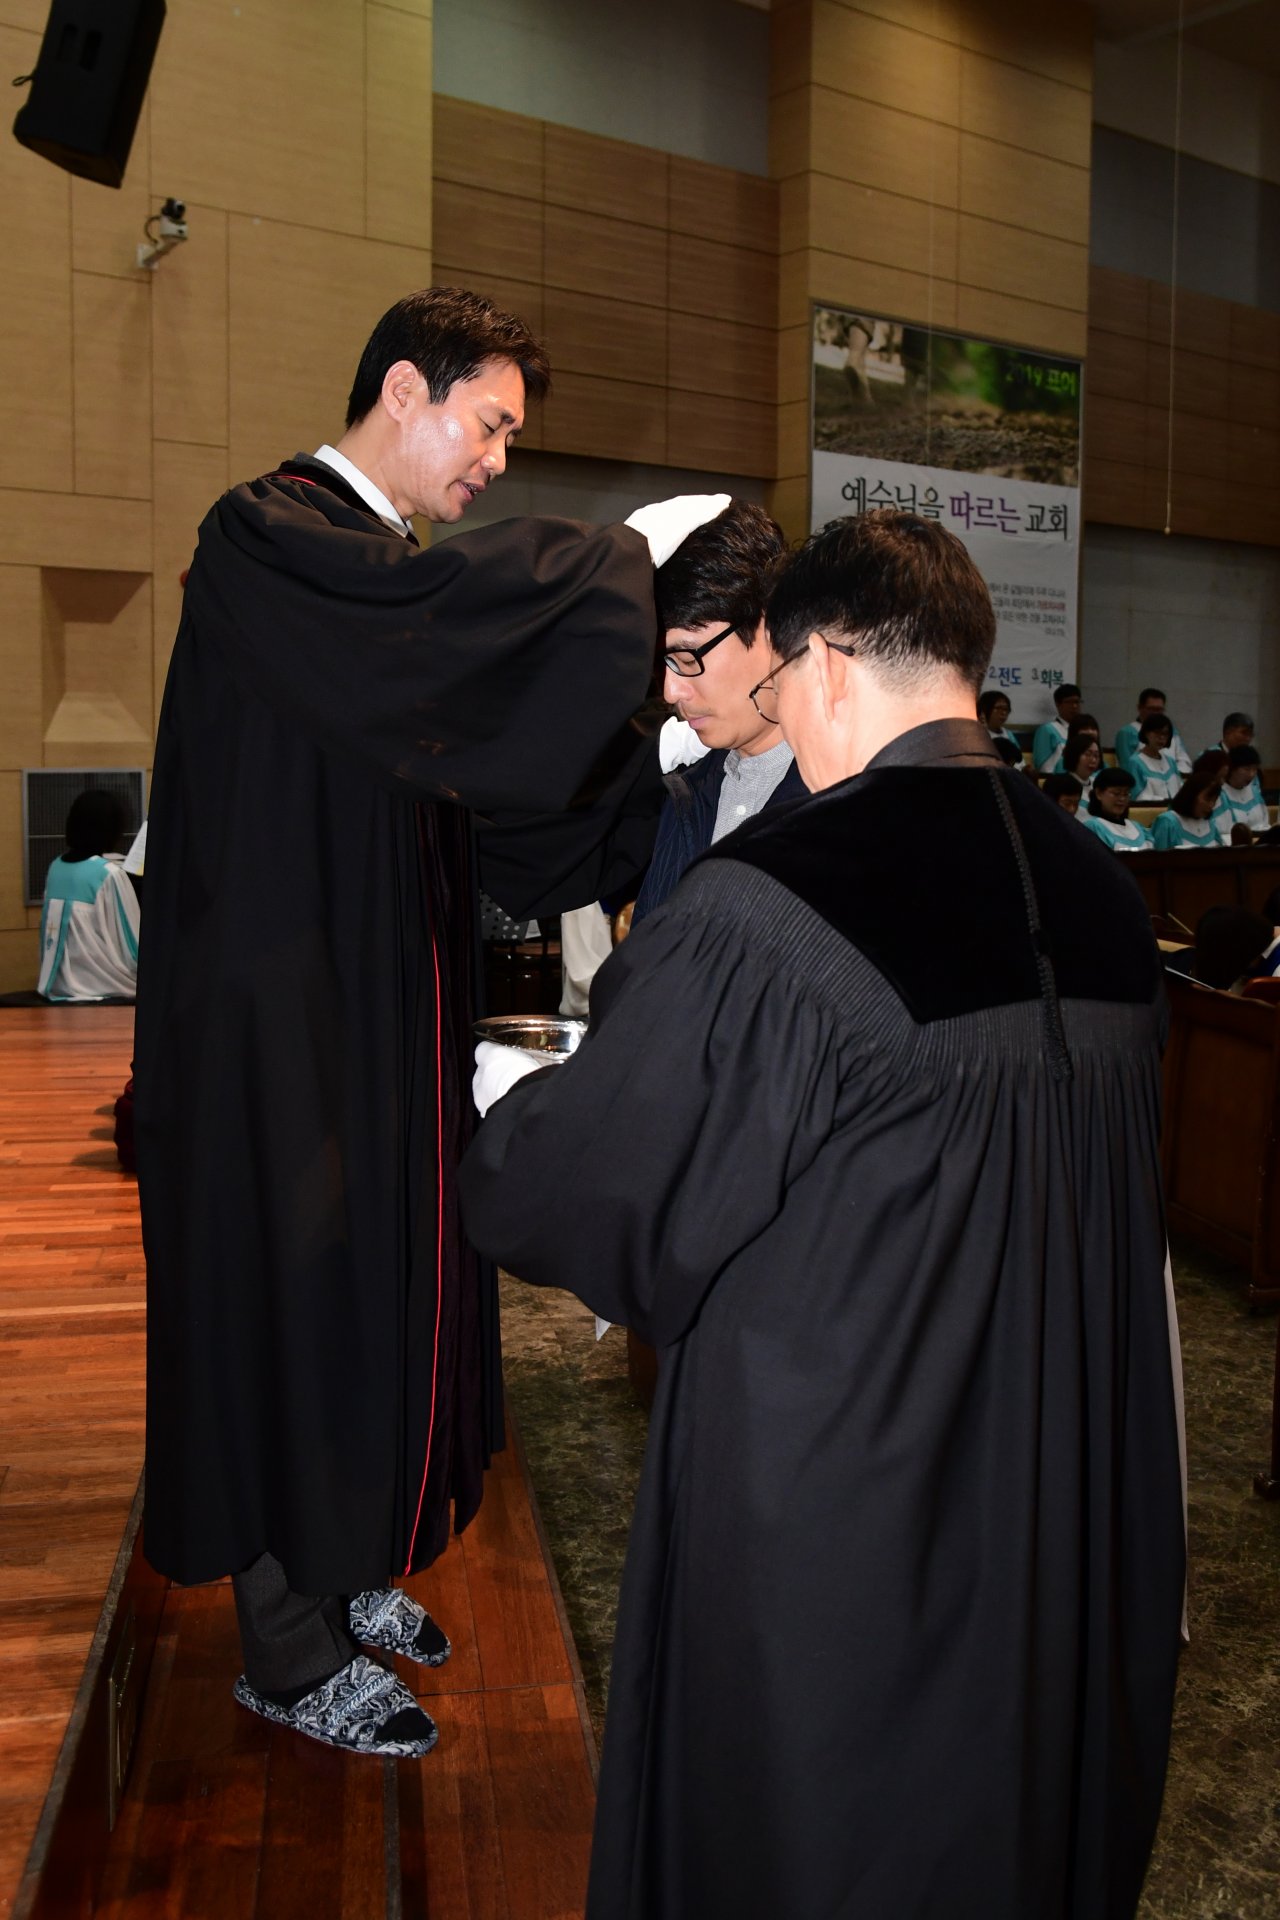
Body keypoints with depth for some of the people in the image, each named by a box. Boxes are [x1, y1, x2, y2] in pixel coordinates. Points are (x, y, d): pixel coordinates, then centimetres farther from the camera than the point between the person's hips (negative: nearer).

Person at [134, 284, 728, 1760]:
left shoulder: (386, 570, 15)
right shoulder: (266, 541, -12)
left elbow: (492, 789, 11)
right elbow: (436, 619, -33)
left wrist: (661, 771, -2)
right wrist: (627, 554, -21)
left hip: (385, 1006, 9)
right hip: (282, 1017, -9)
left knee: (381, 1277, 14)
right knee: (298, 1290, 1)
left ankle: (346, 1571, 32)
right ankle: (289, 1650, 18)